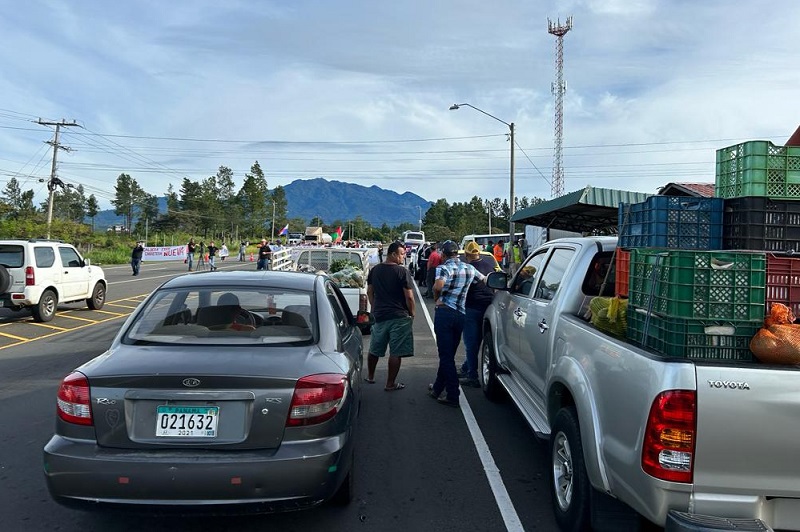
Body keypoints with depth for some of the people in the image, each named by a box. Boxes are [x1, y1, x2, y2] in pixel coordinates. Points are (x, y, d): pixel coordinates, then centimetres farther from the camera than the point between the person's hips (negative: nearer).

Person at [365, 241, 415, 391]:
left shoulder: (374, 270, 5)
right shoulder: (402, 271, -12)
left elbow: (369, 292, 13)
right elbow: (409, 297, -13)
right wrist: (412, 314, 1)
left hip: (379, 315, 6)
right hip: (399, 317, -5)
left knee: (374, 349, 20)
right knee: (396, 352, 2)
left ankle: (370, 376, 35)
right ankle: (390, 384, 7)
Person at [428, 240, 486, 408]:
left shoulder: (443, 268, -8)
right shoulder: (470, 268, 9)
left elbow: (438, 286, -25)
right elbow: (483, 279, 23)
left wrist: (436, 299, -9)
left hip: (444, 313, -5)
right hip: (461, 314, 5)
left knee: (446, 356, -1)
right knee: (448, 354, 17)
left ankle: (453, 396, -2)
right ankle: (438, 388, 31)